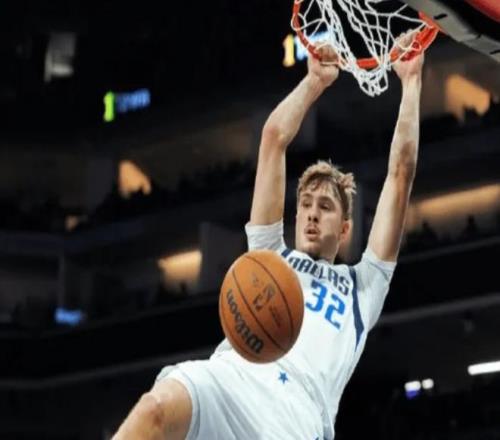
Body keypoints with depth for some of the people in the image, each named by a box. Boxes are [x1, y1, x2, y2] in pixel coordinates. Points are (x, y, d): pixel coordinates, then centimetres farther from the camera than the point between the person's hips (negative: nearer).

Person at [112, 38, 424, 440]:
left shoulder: (362, 286, 32)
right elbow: (274, 137, 33)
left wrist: (411, 81, 35)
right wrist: (316, 81, 39)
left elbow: (401, 173, 31)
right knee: (156, 407, -34)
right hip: (230, 376, 1)